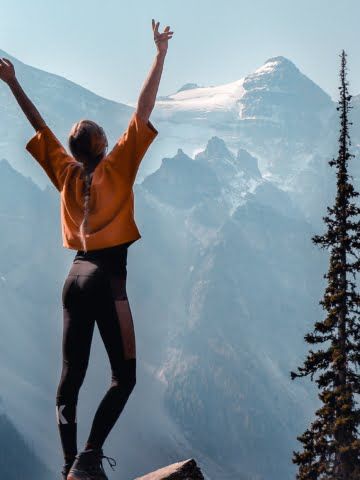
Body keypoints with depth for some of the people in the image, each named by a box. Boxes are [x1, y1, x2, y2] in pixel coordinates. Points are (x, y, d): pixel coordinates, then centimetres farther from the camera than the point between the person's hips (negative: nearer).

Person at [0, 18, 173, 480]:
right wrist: (160, 55, -5)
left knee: (71, 375, 7)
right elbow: (142, 112, -7)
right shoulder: (116, 167, -5)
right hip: (107, 277, -6)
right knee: (124, 376, -1)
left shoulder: (66, 172, 7)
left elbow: (39, 125, 17)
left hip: (75, 276, 6)